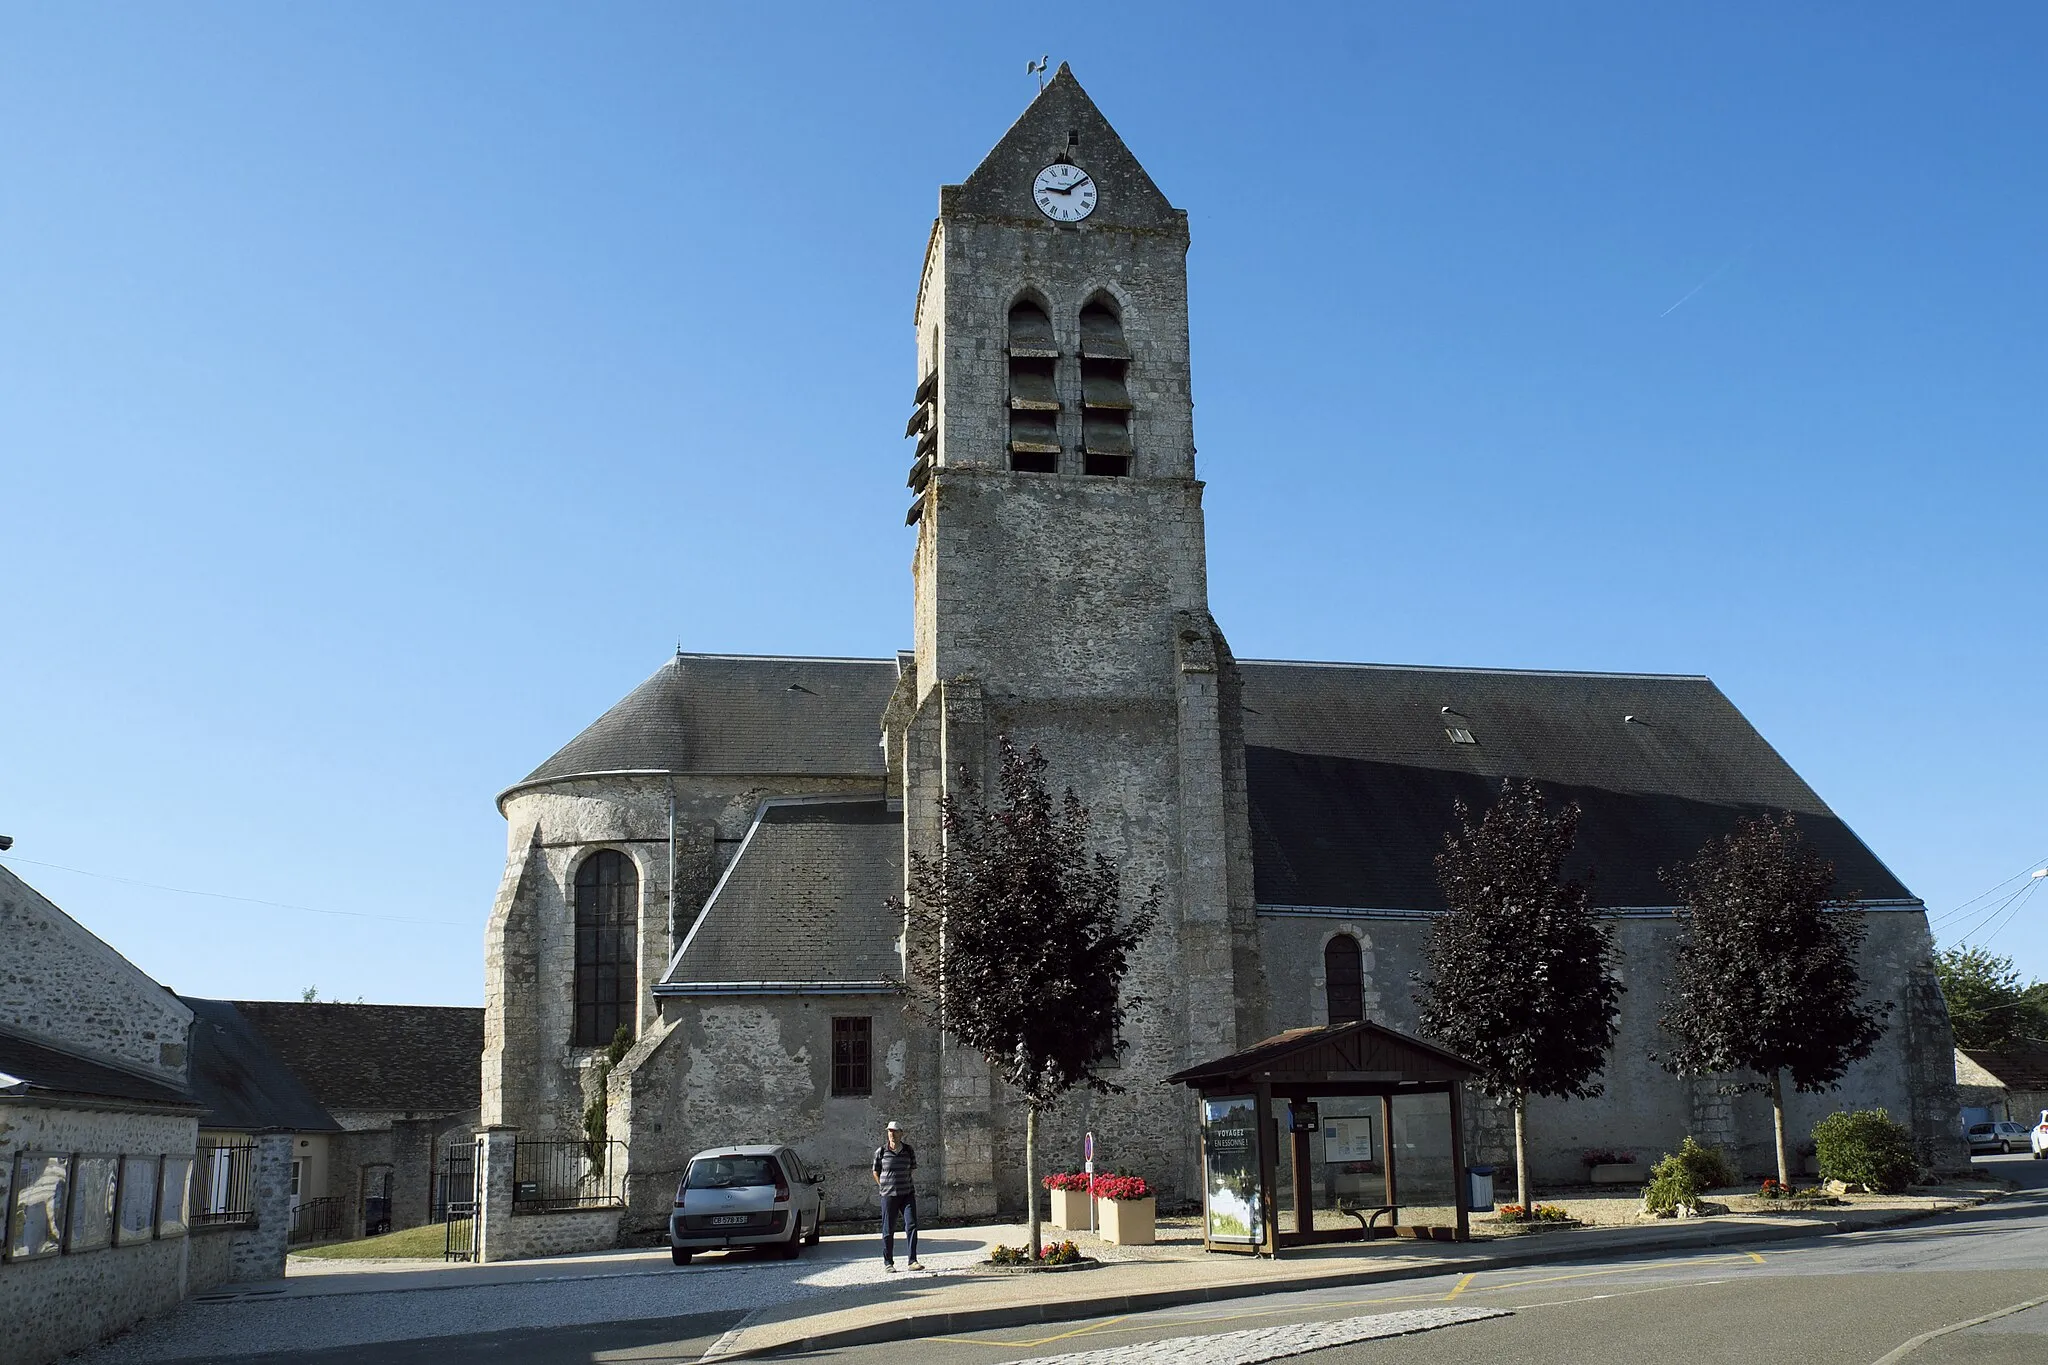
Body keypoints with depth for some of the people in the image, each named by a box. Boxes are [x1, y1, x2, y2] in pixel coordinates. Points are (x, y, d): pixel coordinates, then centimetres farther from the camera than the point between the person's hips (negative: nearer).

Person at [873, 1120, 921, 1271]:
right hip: (888, 1196, -1)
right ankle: (888, 1263, 15)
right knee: (888, 1230, 3)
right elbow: (876, 1171, 9)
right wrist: (883, 1187, 3)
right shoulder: (881, 1152, -3)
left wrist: (909, 1185, 11)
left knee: (912, 1225, -8)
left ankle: (913, 1261, -5)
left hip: (907, 1194, 1)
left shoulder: (909, 1151, 2)